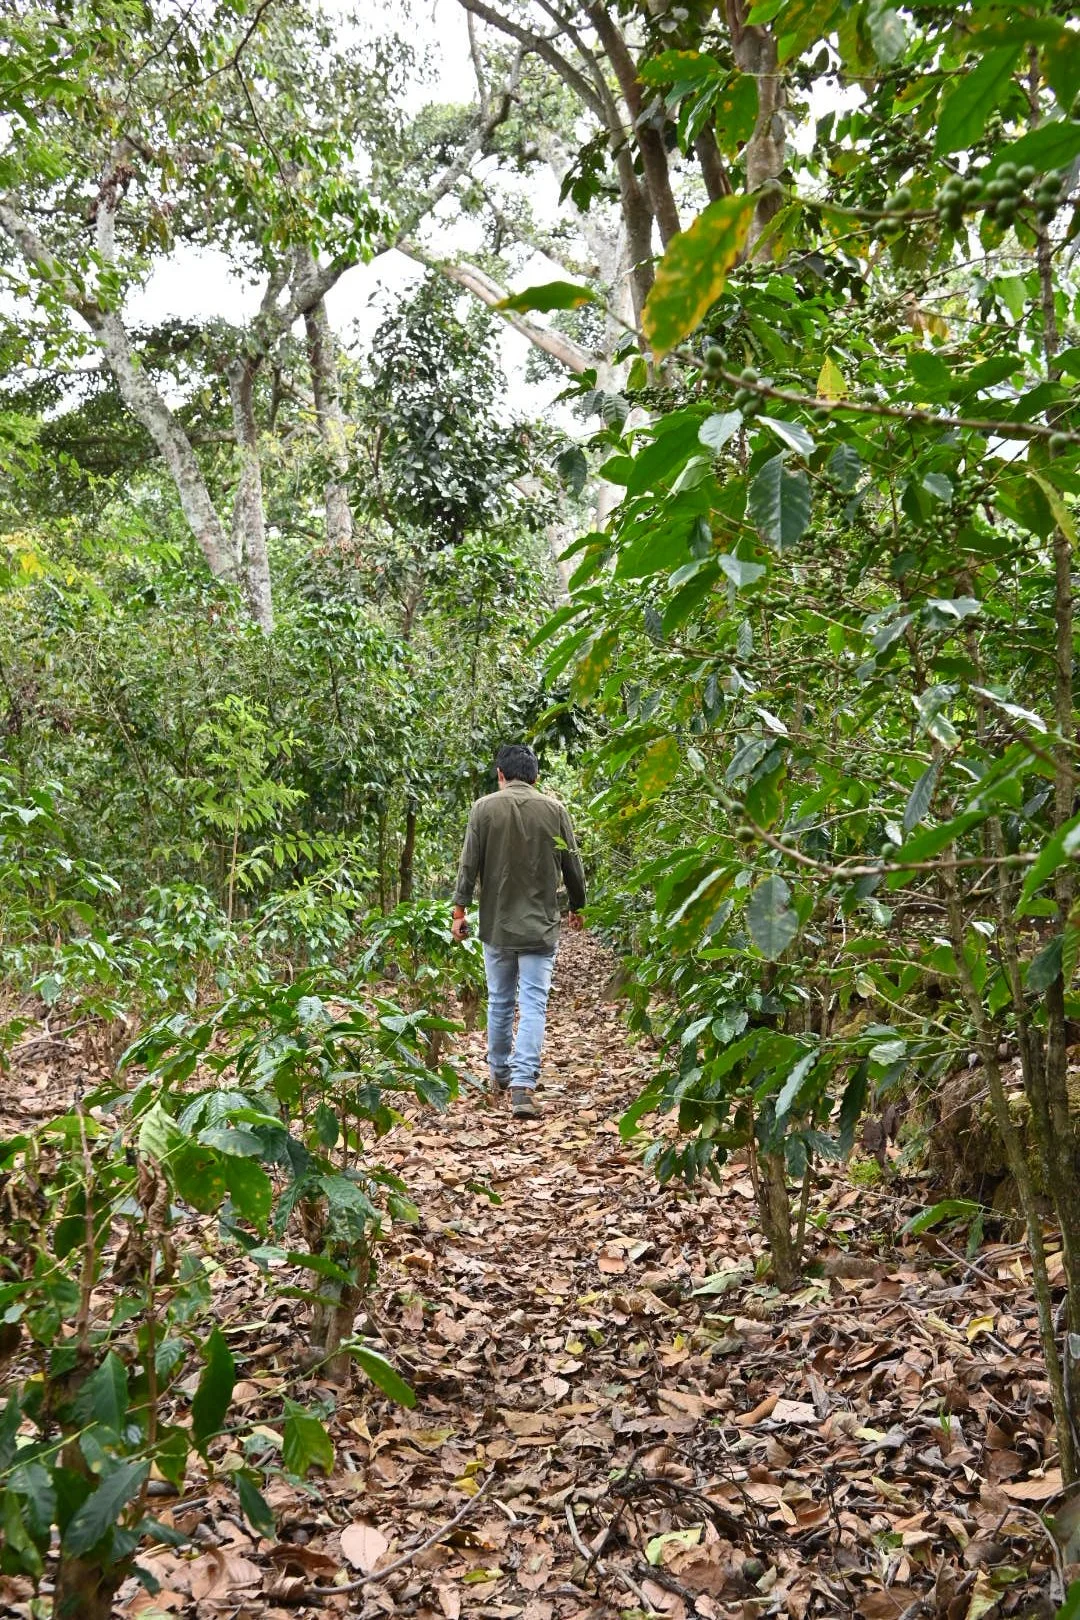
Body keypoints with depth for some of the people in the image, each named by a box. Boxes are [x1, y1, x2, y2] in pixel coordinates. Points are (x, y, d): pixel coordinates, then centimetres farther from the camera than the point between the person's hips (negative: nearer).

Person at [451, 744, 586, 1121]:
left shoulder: (484, 808, -4)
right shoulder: (554, 810, -2)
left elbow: (469, 865, -5)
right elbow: (572, 866, 6)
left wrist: (459, 910, 3)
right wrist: (577, 907, 21)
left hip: (497, 925, 1)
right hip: (540, 926, -1)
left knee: (500, 1001, 16)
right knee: (533, 1005, -2)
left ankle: (500, 1072, 32)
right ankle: (523, 1084, -12)